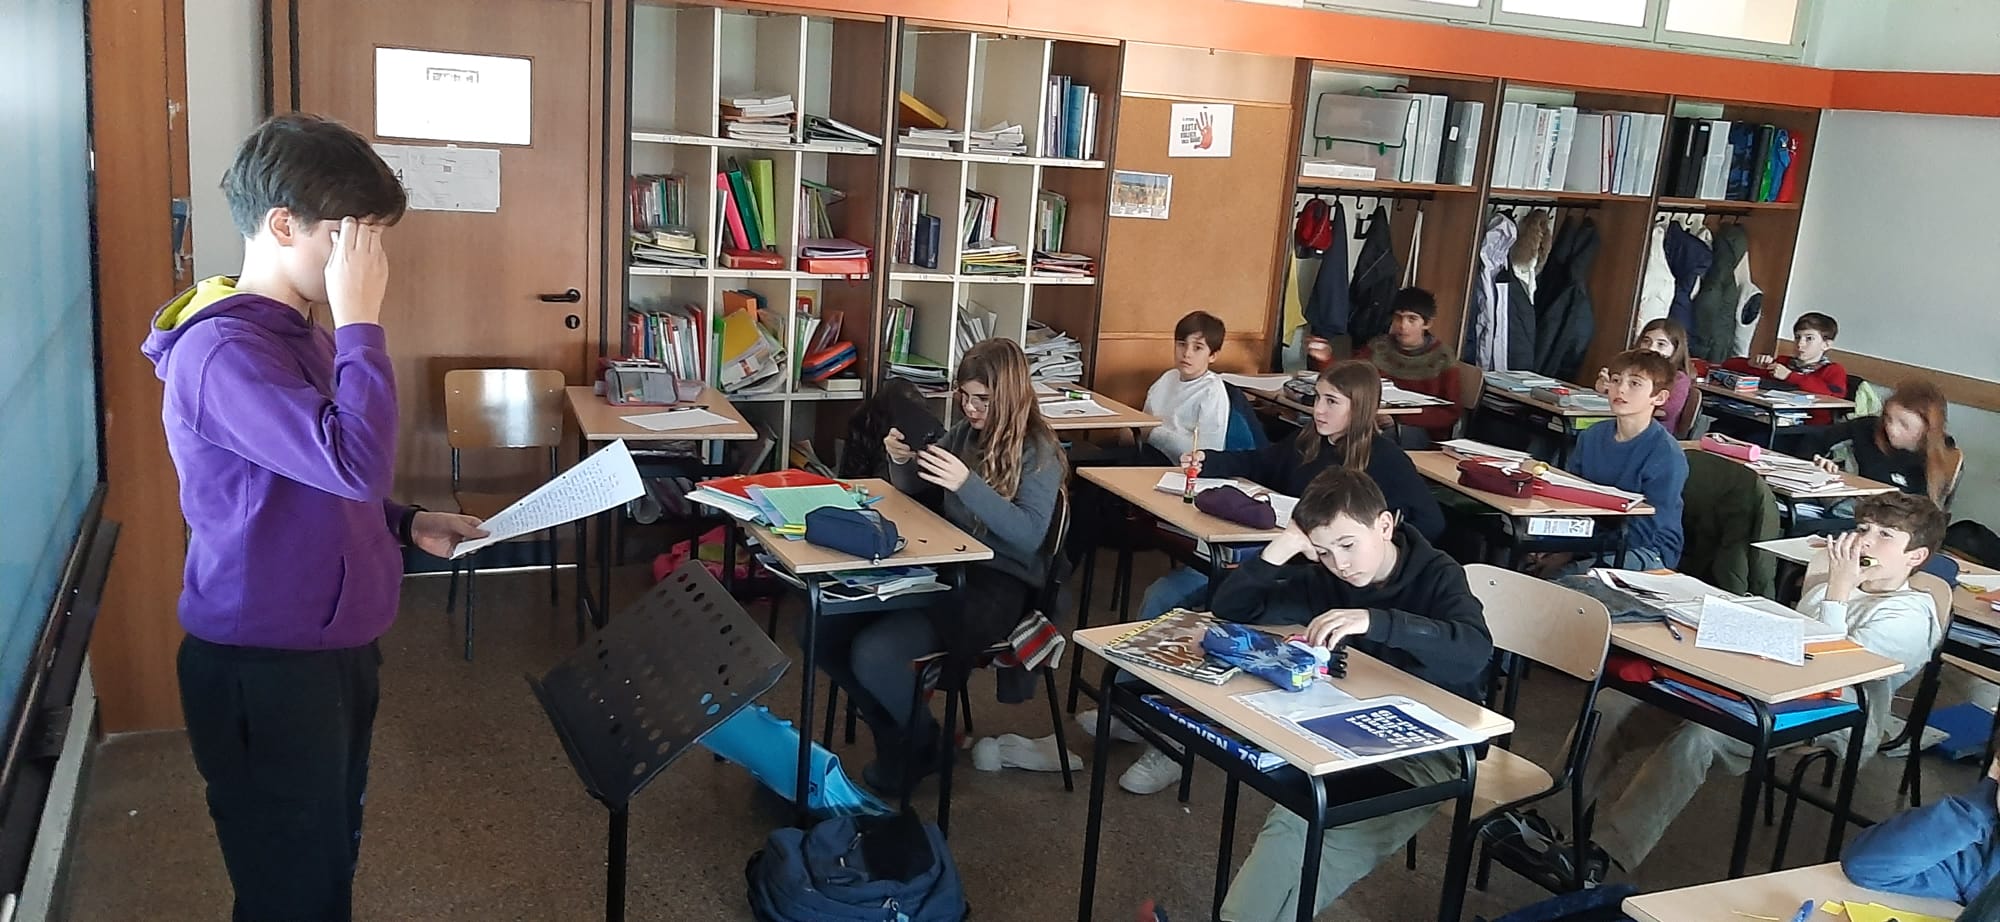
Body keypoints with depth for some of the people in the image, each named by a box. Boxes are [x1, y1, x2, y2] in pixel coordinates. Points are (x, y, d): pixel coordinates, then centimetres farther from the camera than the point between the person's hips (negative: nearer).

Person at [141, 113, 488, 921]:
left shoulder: (301, 332, 9)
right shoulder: (221, 351, -22)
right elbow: (356, 461, -33)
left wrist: (409, 525, 5)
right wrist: (360, 320, -26)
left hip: (335, 644, 9)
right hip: (264, 669, -9)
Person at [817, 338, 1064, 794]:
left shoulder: (1038, 452, -11)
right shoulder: (965, 432, 7)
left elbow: (1029, 534, -22)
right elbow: (914, 487, 20)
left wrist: (968, 484, -32)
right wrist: (902, 460, -4)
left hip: (997, 583, -7)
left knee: (873, 653, -26)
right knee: (825, 629, -9)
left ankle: (922, 744, 5)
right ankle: (893, 734, 10)